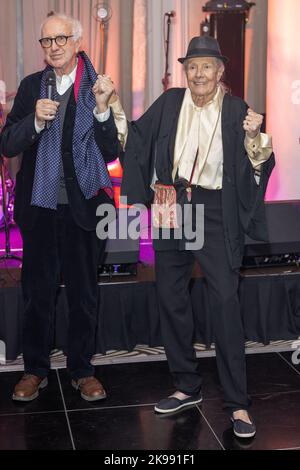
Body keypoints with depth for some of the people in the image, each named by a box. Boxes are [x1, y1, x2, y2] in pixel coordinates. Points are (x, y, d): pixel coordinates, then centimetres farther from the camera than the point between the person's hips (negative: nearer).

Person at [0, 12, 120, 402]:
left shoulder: (97, 88, -3)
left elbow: (110, 153, -7)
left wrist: (101, 108, -21)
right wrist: (35, 120, -20)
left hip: (84, 205, -1)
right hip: (40, 205, 2)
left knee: (84, 293, 10)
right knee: (37, 291, 11)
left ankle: (82, 370, 26)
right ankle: (35, 369, 26)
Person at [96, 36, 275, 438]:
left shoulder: (236, 110, -3)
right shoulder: (170, 103, 5)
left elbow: (258, 165, -6)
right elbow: (135, 140, 9)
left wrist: (254, 136, -24)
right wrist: (114, 108, -1)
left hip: (216, 212, -4)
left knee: (225, 302, -9)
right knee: (170, 297, 10)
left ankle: (237, 402, 2)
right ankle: (187, 386, 27)